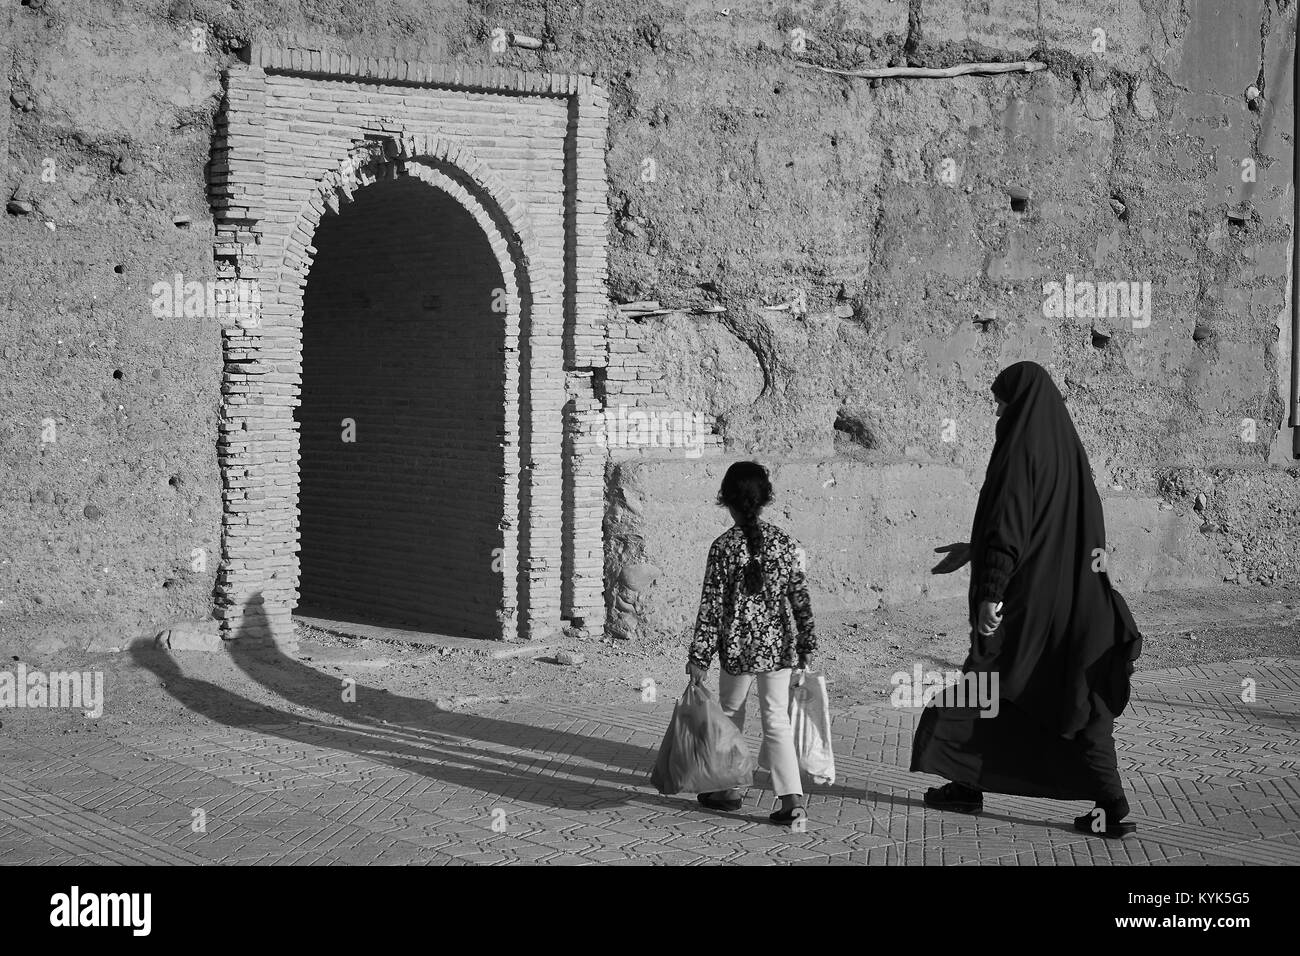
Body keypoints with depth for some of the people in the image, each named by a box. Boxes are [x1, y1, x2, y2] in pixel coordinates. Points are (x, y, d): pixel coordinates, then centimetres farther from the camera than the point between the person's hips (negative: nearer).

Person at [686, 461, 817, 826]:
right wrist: (805, 649, 11)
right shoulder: (783, 542, 0)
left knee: (730, 714, 17)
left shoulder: (723, 547, -10)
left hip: (739, 648, -3)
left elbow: (711, 605, -9)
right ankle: (793, 798, -5)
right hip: (780, 645, 3)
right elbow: (801, 599, 3)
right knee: (777, 719, 6)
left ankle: (728, 789, 29)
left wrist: (699, 656, -3)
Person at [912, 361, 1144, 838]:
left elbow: (1008, 526, -20)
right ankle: (1112, 807, -3)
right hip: (1074, 597, 7)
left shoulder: (1021, 450, -13)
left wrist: (990, 593, -21)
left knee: (985, 684, 11)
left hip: (1028, 593, -7)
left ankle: (967, 785, 22)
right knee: (1079, 700, 5)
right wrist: (974, 552, 28)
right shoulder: (1067, 449, 13)